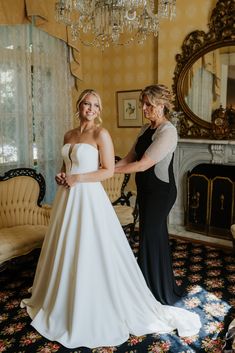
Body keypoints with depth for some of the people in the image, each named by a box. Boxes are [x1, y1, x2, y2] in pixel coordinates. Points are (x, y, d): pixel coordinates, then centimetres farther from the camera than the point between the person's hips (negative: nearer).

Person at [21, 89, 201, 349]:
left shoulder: (101, 134, -8)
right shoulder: (69, 135, 12)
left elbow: (108, 171, -11)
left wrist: (78, 178, -16)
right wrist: (61, 176, 0)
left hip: (89, 198, -7)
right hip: (67, 198, 7)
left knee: (91, 254, 0)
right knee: (65, 251, 17)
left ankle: (96, 312, 20)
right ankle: (62, 303, 39)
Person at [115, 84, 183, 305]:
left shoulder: (167, 131, -18)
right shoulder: (146, 129, 9)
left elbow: (143, 164, -24)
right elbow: (130, 157, 7)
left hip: (160, 192, -8)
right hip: (146, 190, 8)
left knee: (150, 239, 0)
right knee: (156, 236, 18)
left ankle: (157, 294, 20)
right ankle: (164, 286, 36)